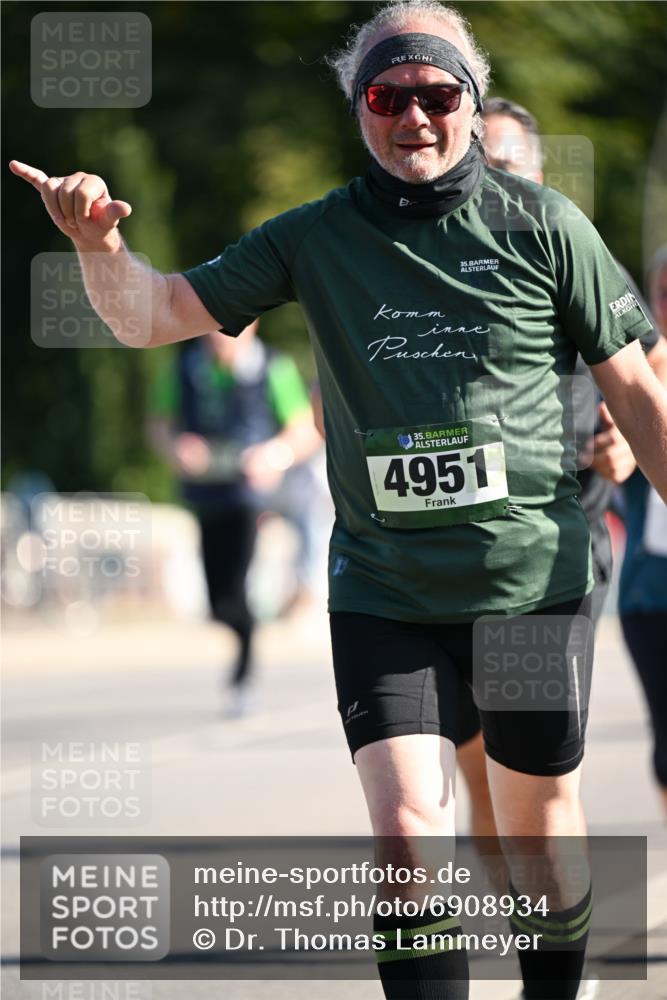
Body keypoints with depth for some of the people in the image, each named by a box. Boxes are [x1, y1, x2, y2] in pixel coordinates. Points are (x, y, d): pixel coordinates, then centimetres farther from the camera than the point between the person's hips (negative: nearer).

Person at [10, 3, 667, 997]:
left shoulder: (541, 225, -2)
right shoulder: (315, 239, 1)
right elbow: (156, 314, -2)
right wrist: (101, 245, -23)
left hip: (533, 576, 0)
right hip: (382, 589, 0)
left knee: (539, 830, 12)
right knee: (409, 838, -12)